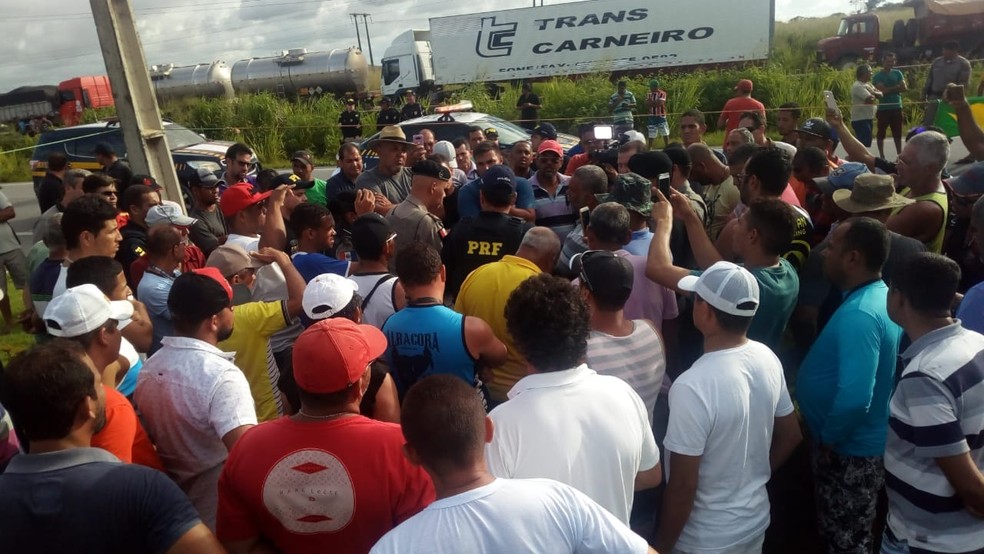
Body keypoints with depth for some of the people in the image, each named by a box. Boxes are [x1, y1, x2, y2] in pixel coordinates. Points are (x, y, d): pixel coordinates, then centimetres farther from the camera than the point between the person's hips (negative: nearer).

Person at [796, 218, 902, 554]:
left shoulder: (858, 314, -29)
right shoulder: (883, 296, 3)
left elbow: (855, 398, -36)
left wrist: (828, 439, -19)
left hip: (849, 450, -9)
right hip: (865, 443, 9)